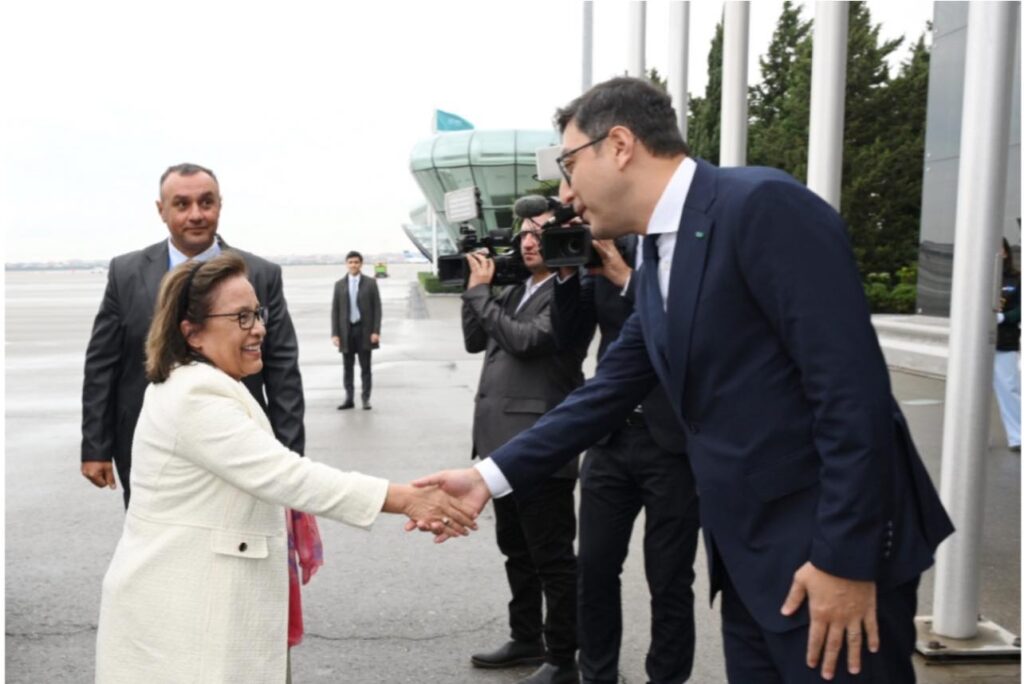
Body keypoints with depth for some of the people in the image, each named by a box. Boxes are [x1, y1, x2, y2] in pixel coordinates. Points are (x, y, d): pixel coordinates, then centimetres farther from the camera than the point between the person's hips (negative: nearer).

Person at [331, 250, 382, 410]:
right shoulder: (339, 285, 6)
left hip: (364, 330, -2)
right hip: (346, 330, 2)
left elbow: (377, 308, 0)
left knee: (365, 366, 2)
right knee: (348, 367, 6)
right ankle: (349, 398, 12)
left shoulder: (370, 283, 2)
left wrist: (376, 331, -9)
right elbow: (335, 310, 6)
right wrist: (334, 333, -2)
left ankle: (366, 399, 8)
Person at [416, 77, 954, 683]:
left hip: (829, 547, -8)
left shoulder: (765, 205, -17)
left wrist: (846, 558, -20)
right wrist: (491, 475, 6)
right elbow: (609, 393, 12)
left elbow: (853, 386, -21)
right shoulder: (659, 259, 10)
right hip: (748, 552, 8)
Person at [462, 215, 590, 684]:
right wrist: (477, 287, 6)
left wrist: (480, 291, -11)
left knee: (552, 556, 1)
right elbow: (475, 341, 16)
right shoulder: (515, 292, 16)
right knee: (516, 550, 20)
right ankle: (526, 639, 35)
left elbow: (524, 340, -20)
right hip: (503, 440, 9)